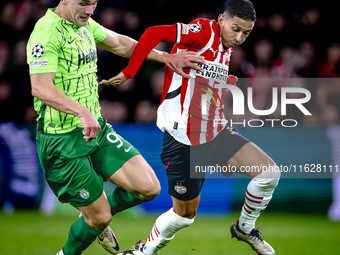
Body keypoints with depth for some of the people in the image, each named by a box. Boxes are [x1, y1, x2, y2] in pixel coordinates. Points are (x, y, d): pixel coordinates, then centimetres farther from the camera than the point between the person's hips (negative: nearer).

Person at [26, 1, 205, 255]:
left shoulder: (85, 24, 8)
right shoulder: (48, 31, -20)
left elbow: (121, 44, 26)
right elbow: (41, 87, -31)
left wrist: (166, 57, 20)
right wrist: (81, 111, -44)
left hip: (96, 128, 8)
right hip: (62, 141, -8)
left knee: (149, 187, 1)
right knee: (99, 217, -1)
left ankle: (96, 219, 27)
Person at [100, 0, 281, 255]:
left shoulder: (227, 49, 11)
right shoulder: (204, 31, -15)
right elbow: (155, 33, -26)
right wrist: (128, 72, -25)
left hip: (217, 133, 7)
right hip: (184, 141, -7)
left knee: (269, 172, -8)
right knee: (185, 214, 5)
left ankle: (245, 228, 16)